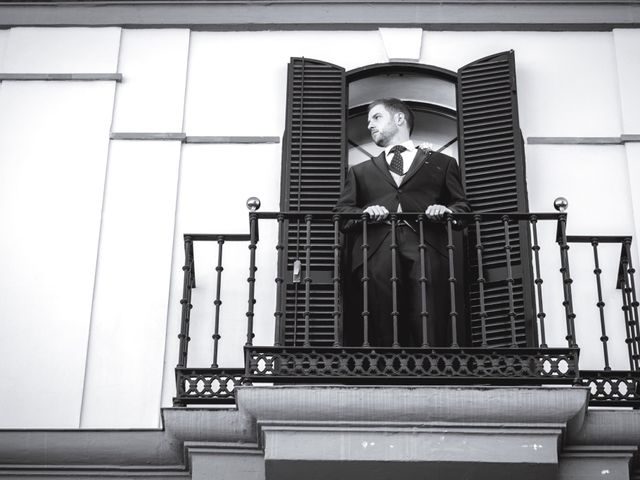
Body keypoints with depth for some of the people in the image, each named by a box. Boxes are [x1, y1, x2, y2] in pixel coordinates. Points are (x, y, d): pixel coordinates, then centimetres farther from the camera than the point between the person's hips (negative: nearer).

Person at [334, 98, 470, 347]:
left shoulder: (442, 164, 25)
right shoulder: (360, 171, 29)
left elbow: (462, 206, 18)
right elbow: (340, 212, 17)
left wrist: (447, 210, -5)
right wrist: (363, 212, -3)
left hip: (427, 251, -1)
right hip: (376, 255, 1)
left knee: (430, 333, -15)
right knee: (380, 333, -11)